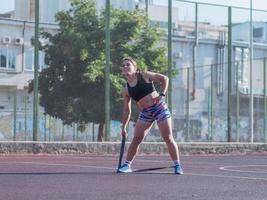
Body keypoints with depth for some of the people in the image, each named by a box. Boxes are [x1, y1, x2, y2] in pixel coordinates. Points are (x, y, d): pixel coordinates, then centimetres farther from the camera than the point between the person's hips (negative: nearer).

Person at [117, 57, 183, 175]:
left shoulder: (144, 76, -1)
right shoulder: (126, 90, 7)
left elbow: (164, 79, 1)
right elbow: (127, 111, 12)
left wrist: (162, 94, -11)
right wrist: (123, 127, 9)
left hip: (159, 108, -3)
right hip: (145, 113, 3)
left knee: (168, 138, -5)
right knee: (136, 139, -5)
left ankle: (177, 165, 3)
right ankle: (127, 165, 6)